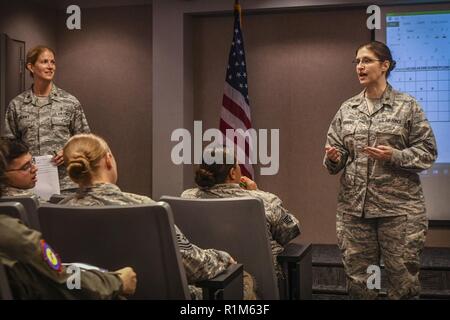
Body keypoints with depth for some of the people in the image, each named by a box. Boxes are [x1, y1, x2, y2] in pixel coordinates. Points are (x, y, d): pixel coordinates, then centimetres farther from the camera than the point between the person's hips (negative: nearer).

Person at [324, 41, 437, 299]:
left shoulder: (407, 106, -1)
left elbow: (428, 152, -2)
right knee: (358, 280, 10)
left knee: (403, 280, 6)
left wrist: (395, 156, -18)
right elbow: (335, 156, 11)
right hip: (354, 207, 3)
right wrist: (333, 158, -12)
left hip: (399, 207, -3)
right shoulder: (347, 109, 9)